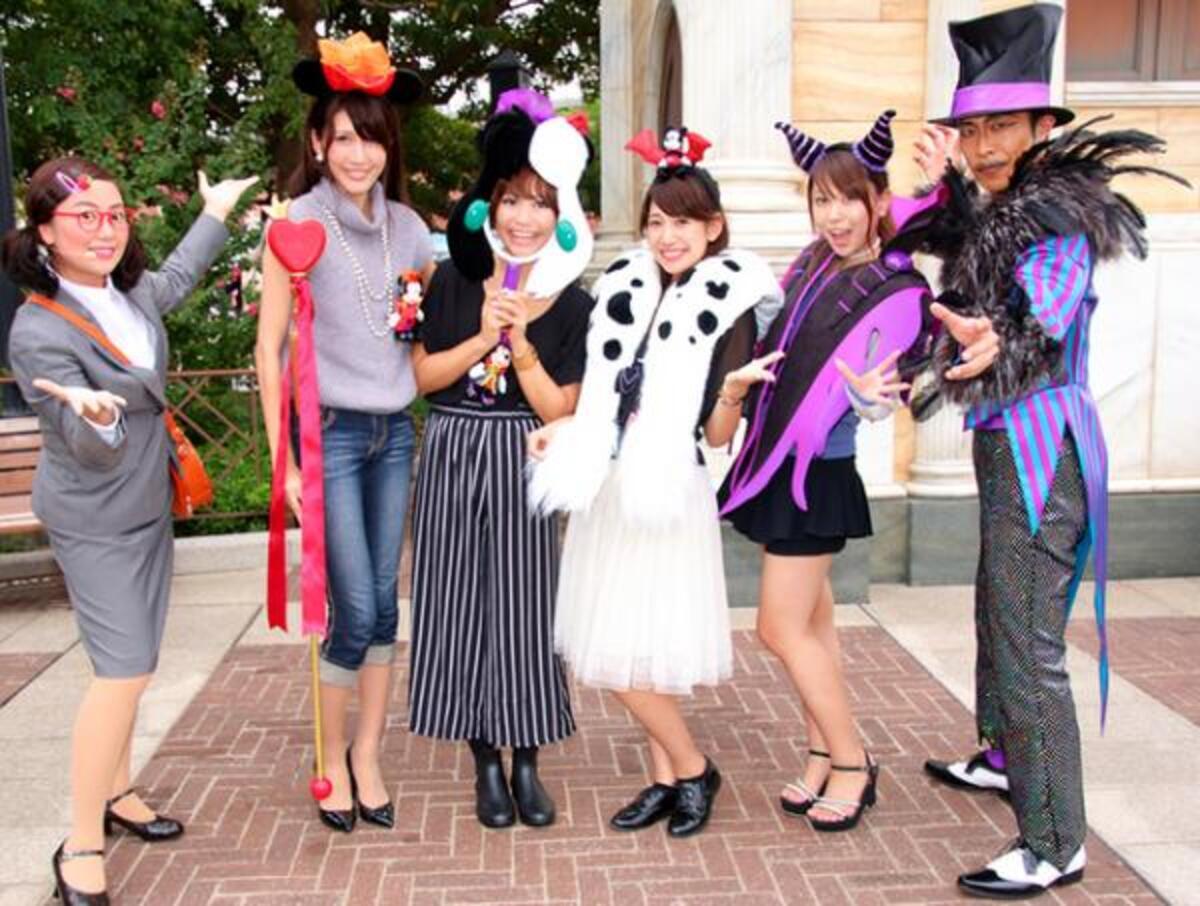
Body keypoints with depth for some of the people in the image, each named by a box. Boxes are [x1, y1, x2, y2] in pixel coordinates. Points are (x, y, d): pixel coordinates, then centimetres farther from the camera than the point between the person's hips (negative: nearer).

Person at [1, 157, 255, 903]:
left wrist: (216, 213, 32)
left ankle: (116, 793, 31)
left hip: (149, 506, 8)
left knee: (132, 664, 14)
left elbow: (175, 282, 23)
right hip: (95, 522, -7)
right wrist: (95, 415, -49)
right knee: (126, 671, -11)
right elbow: (92, 451, -26)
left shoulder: (128, 288, -3)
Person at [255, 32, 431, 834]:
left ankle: (368, 757, 22)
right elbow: (269, 345, -5)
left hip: (394, 432, 4)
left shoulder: (406, 225, 7)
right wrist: (282, 458, -8)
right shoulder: (298, 223, -6)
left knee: (386, 602, 6)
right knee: (356, 611, -4)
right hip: (329, 433, -4)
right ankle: (333, 765, 17)